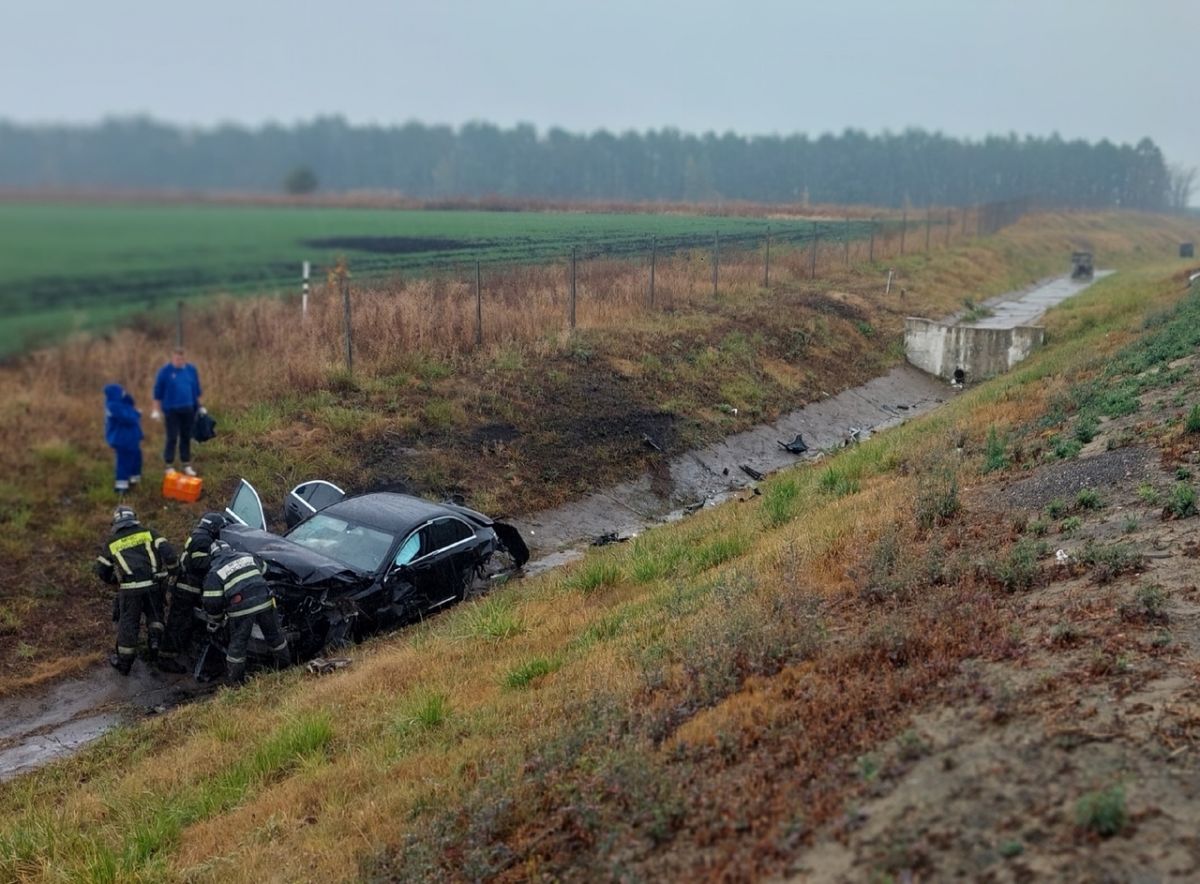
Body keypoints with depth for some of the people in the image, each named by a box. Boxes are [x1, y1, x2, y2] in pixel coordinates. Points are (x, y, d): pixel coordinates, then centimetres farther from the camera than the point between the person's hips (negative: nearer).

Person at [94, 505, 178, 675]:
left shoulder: (111, 543, 15)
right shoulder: (149, 533, 11)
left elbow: (102, 571, 18)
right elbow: (167, 552, -2)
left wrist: (116, 581, 36)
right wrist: (173, 570, 12)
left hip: (129, 589, 0)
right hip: (153, 584, 0)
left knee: (128, 622, 10)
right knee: (154, 614, 24)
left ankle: (124, 663, 20)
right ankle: (154, 640, 3)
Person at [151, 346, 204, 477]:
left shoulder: (191, 369, 3)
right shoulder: (165, 371, -6)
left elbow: (196, 389, 14)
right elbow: (158, 391, 0)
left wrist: (199, 406, 15)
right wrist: (157, 410, -1)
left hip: (188, 409, 3)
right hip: (171, 410, -3)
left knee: (186, 437, 10)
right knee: (172, 438, -3)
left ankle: (187, 465, 20)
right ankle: (169, 466, 6)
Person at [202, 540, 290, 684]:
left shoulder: (214, 572, 4)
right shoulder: (248, 557, 15)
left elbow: (211, 602, -2)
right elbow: (264, 569, 29)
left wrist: (215, 614, 18)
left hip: (241, 608, -3)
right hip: (264, 601, 3)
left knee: (238, 642, 12)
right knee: (273, 634, 22)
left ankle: (234, 679, 19)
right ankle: (284, 663, 38)